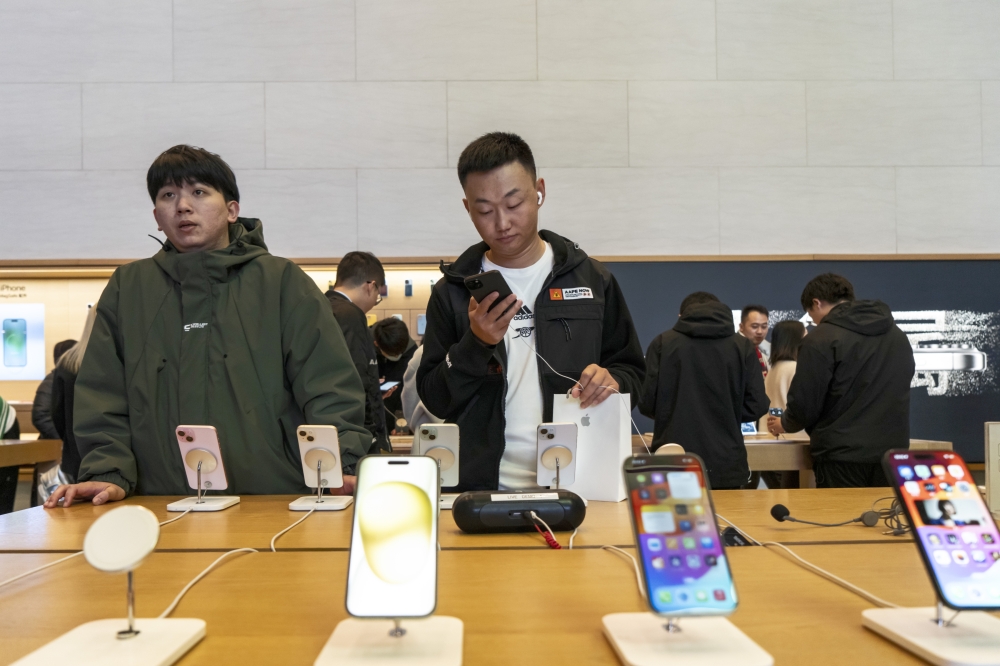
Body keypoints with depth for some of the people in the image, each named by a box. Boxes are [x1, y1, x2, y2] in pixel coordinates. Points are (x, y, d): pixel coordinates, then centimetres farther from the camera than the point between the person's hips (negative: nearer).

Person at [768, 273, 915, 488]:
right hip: (891, 454, 6)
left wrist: (784, 424, 12)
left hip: (842, 457, -6)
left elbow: (805, 403, -9)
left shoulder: (821, 339, -9)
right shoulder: (898, 335, 14)